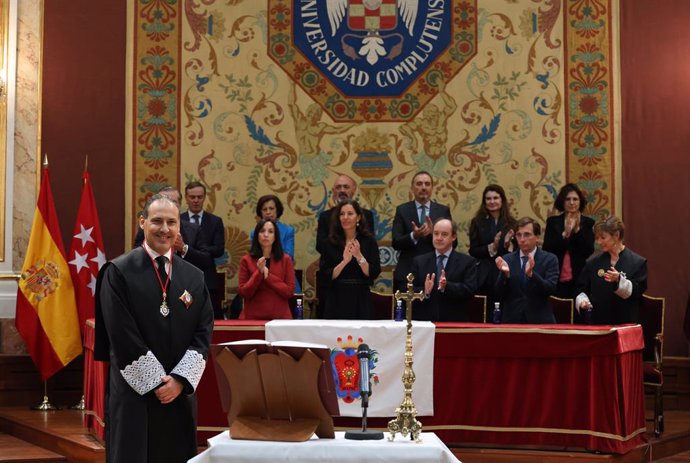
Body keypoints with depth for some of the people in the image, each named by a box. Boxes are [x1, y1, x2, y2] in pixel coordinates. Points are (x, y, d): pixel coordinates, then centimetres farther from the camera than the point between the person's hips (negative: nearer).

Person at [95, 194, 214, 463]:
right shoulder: (119, 273, -4)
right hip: (133, 392, -4)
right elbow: (122, 336, -10)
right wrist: (156, 382, -12)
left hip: (181, 394, 4)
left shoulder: (194, 277, 9)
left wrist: (179, 379, -9)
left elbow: (204, 333, 3)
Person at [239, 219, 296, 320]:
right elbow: (243, 293, -4)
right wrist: (259, 273, -16)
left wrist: (268, 276, -14)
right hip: (253, 317, 0)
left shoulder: (285, 259, 2)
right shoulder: (246, 260, 2)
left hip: (280, 316, 0)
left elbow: (290, 291, -5)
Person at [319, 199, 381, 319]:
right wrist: (344, 262, -16)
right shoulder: (330, 243, 3)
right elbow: (325, 274, -3)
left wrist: (359, 257, -17)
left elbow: (374, 273, -4)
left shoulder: (369, 241, 2)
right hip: (337, 301, 0)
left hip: (361, 301, 0)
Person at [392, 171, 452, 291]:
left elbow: (453, 243, 1)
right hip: (407, 273, -1)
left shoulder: (443, 210, 7)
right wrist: (413, 236, -24)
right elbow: (396, 243, -4)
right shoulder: (402, 210, 4)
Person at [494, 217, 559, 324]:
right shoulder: (507, 259, 6)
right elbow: (499, 294, 0)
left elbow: (550, 289, -12)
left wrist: (531, 274, -29)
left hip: (540, 321, -1)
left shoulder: (549, 259, 0)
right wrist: (505, 274, -20)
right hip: (512, 320, 2)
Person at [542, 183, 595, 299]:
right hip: (556, 279, 1)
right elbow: (546, 250, -1)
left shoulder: (588, 223, 6)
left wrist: (577, 229, -14)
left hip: (579, 279, -1)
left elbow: (589, 252, -4)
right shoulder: (553, 222, 8)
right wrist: (565, 234, -14)